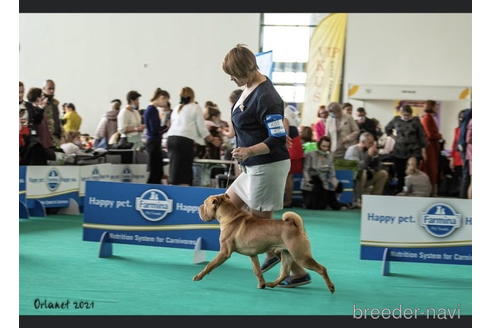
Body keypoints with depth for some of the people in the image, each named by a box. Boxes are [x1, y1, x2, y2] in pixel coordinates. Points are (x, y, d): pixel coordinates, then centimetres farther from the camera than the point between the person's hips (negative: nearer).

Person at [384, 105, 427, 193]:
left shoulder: (415, 121, -1)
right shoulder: (396, 120, 5)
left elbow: (422, 136, 2)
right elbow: (387, 129, 23)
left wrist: (423, 149, 0)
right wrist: (392, 136, 10)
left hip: (413, 153, -2)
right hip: (398, 153, 2)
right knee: (399, 174, 4)